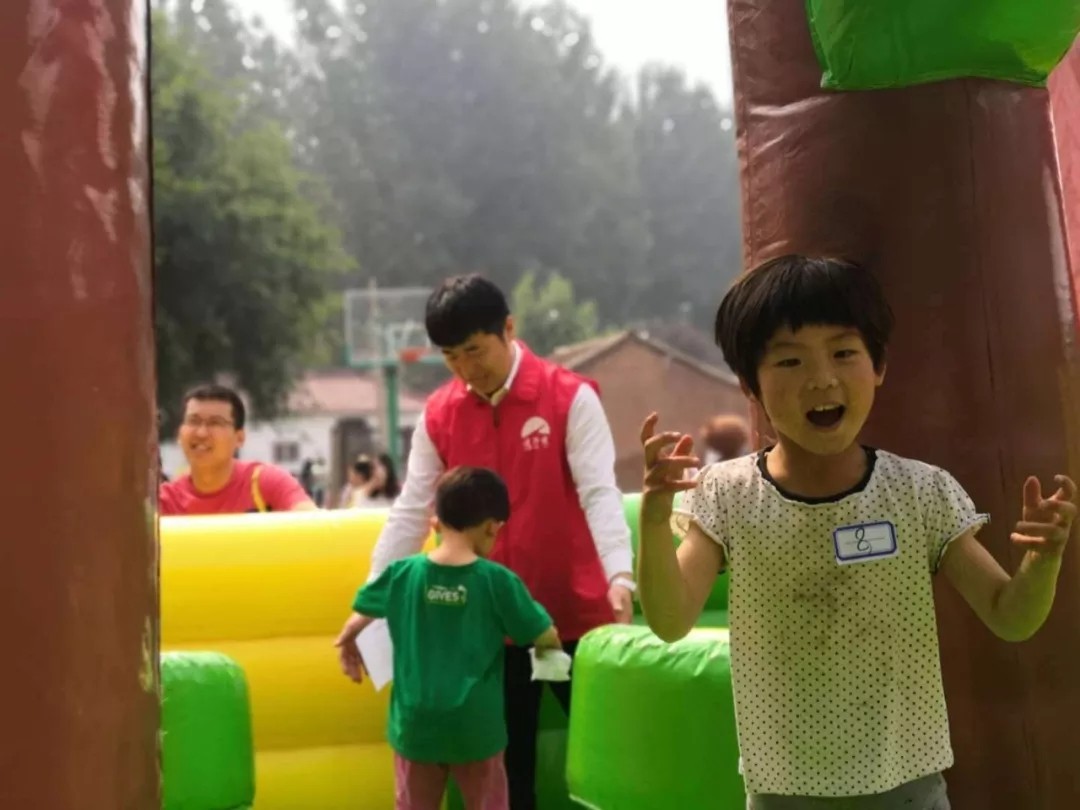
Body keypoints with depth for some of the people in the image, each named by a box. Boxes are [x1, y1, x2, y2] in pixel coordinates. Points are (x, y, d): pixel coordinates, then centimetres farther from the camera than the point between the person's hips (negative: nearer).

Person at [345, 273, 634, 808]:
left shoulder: (570, 397, -7)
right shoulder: (438, 415, 3)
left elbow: (599, 491, -14)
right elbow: (410, 512, 4)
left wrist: (619, 574, -30)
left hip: (576, 612, -3)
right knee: (506, 762, 12)